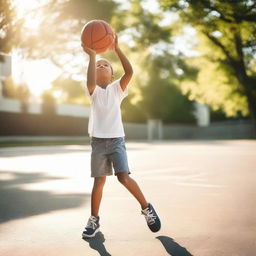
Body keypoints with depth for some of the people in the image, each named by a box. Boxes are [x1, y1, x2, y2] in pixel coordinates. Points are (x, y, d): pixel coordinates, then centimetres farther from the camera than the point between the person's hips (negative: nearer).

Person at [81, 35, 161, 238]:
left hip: (116, 139, -1)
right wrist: (92, 55, -21)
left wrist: (116, 49, -17)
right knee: (99, 181, 4)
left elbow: (130, 72, -14)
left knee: (124, 177, -15)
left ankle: (146, 207, 5)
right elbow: (91, 82, -22)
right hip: (98, 141, 1)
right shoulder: (93, 91, 3)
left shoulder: (117, 88, 4)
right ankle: (94, 220, 18)